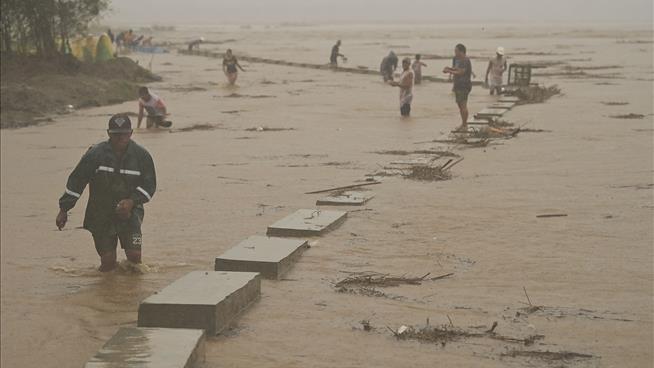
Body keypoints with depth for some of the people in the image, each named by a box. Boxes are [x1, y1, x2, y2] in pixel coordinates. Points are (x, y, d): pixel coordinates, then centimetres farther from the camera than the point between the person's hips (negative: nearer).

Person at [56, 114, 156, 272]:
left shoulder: (141, 155, -4)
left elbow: (149, 185, 1)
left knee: (134, 255, -14)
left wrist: (132, 201, -16)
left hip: (130, 212, 0)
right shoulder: (95, 154, -8)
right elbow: (76, 182, -2)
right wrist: (64, 210, -3)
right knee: (108, 261, -5)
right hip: (101, 214, 0)